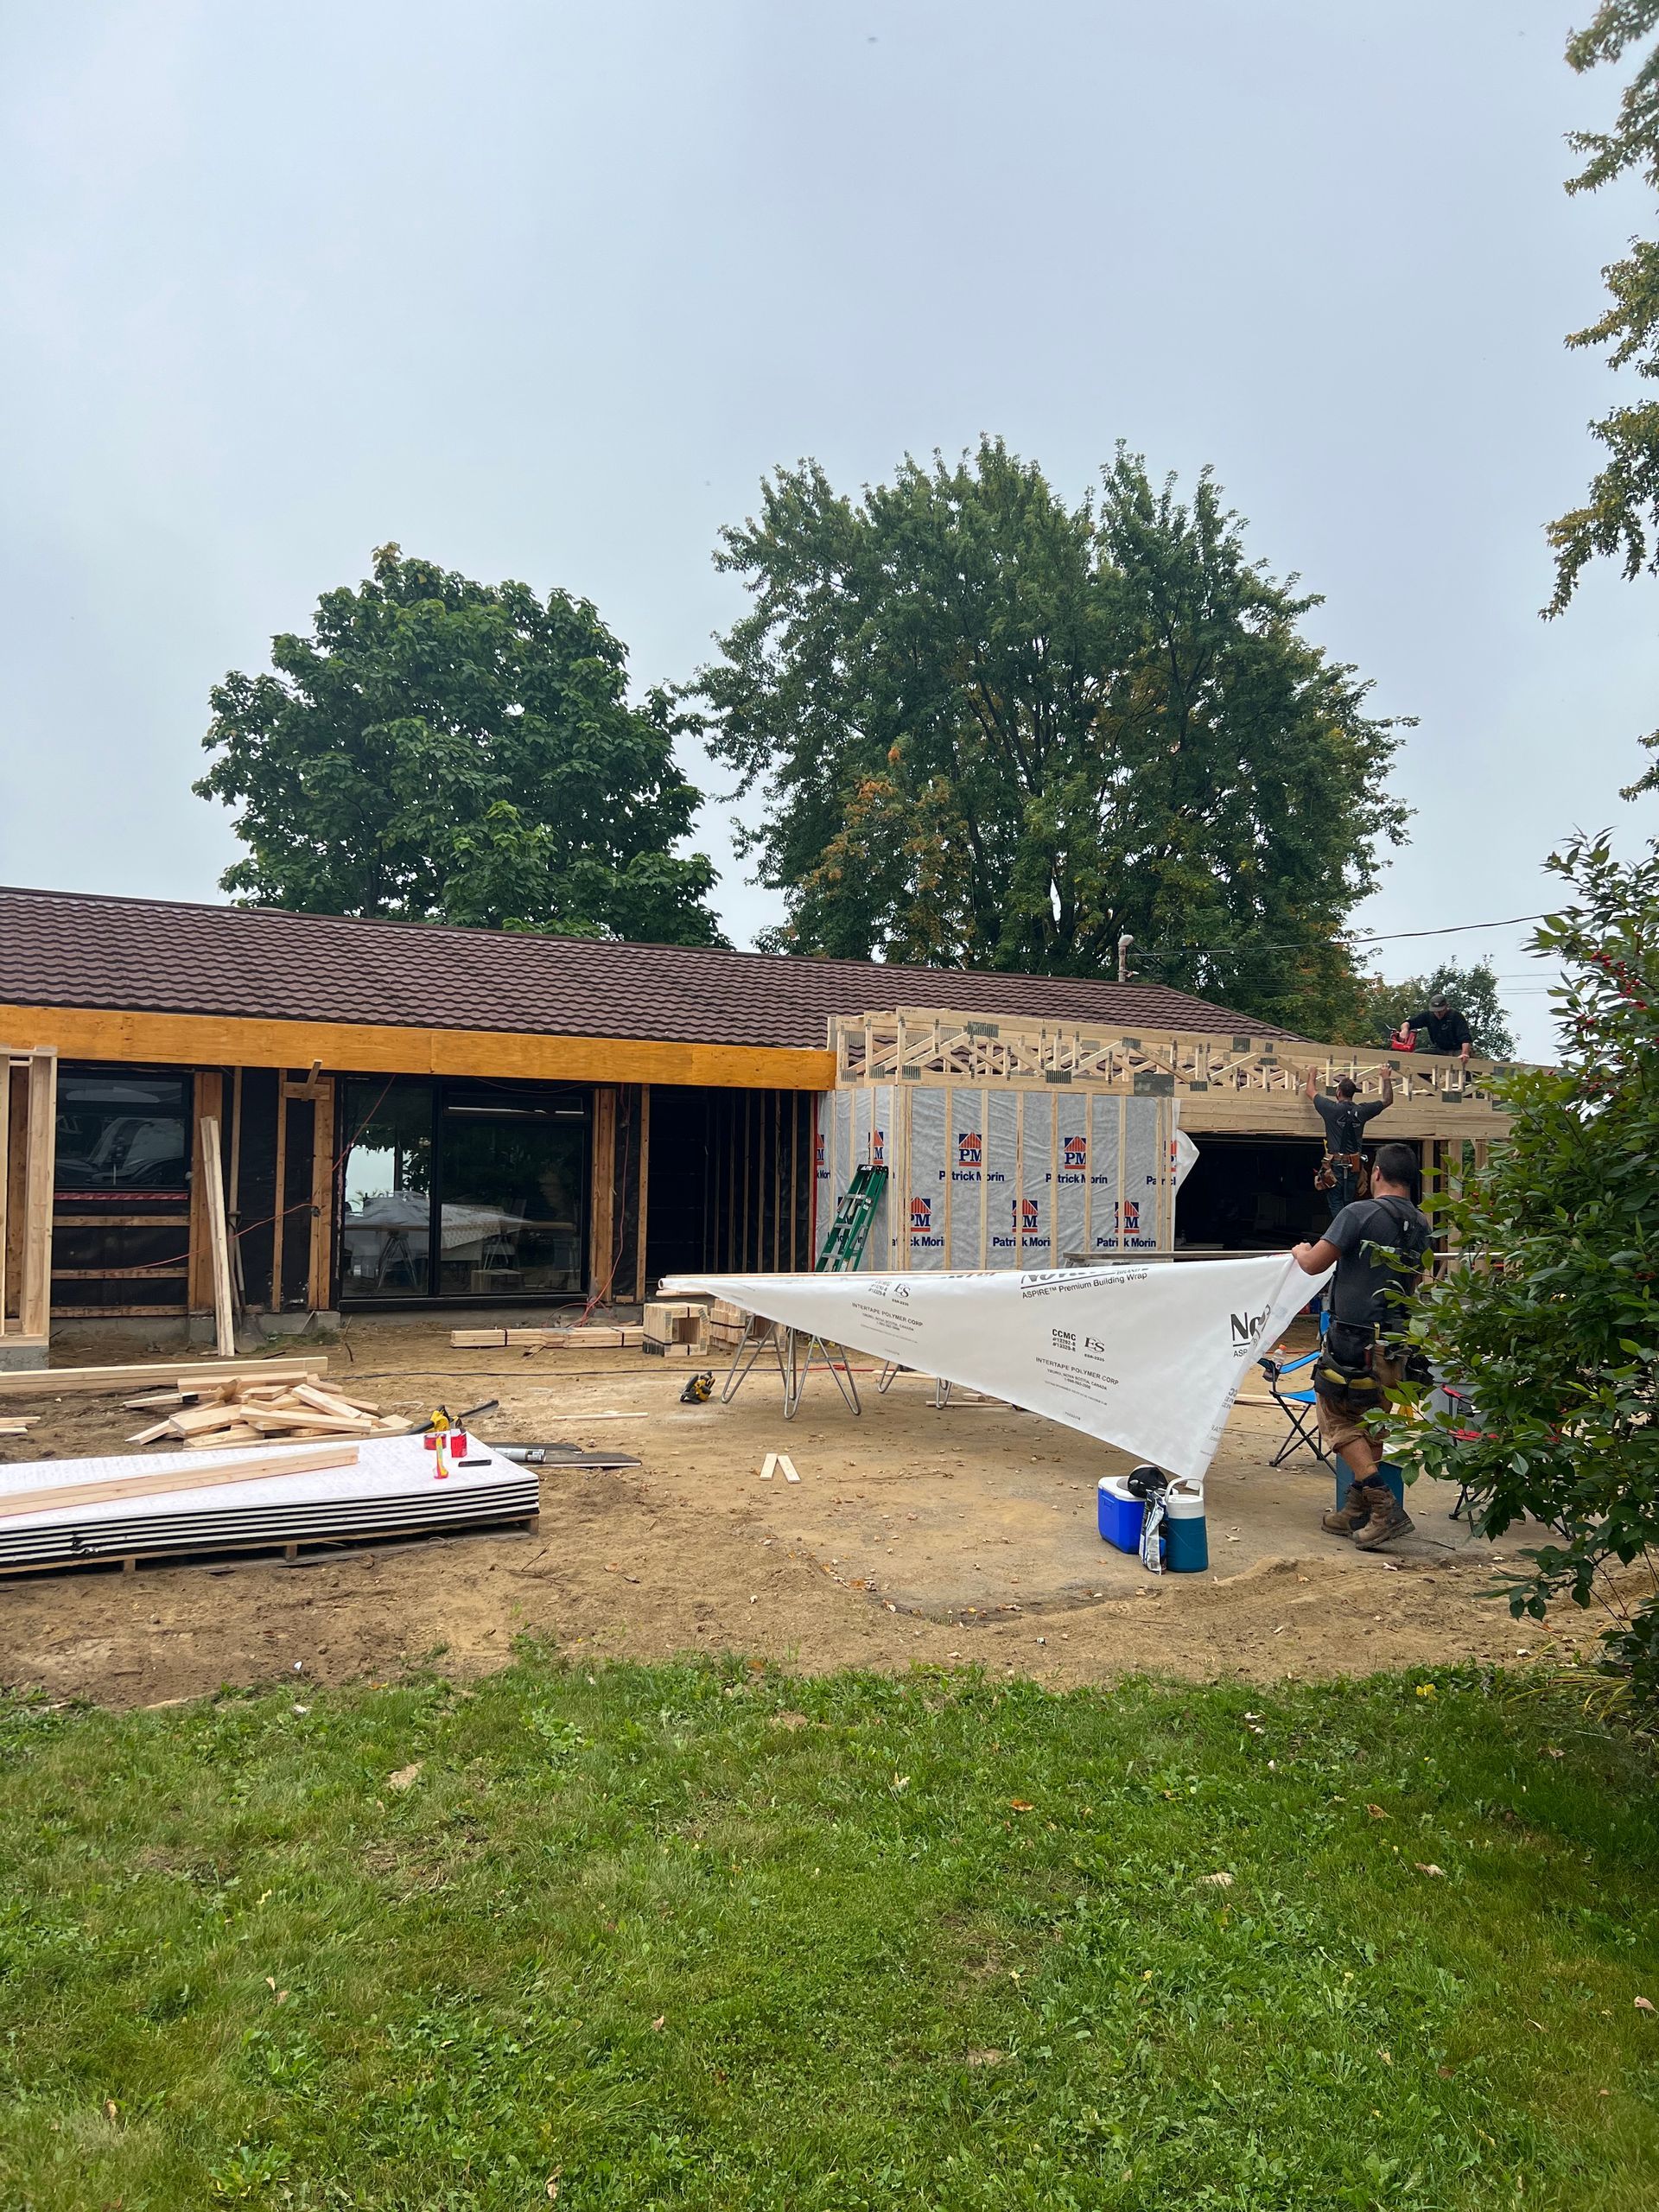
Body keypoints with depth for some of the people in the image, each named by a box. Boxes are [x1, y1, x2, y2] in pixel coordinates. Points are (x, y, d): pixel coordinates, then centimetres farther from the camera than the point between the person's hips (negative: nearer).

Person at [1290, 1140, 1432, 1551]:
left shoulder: (1360, 1213, -13)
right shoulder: (1421, 1225, 7)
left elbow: (1313, 1265, -12)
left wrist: (1301, 1251, 12)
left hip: (1354, 1339, -7)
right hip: (1396, 1342, 7)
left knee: (1338, 1419, 2)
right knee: (1371, 1423, 15)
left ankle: (1385, 1506, -8)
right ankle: (1356, 1512, 21)